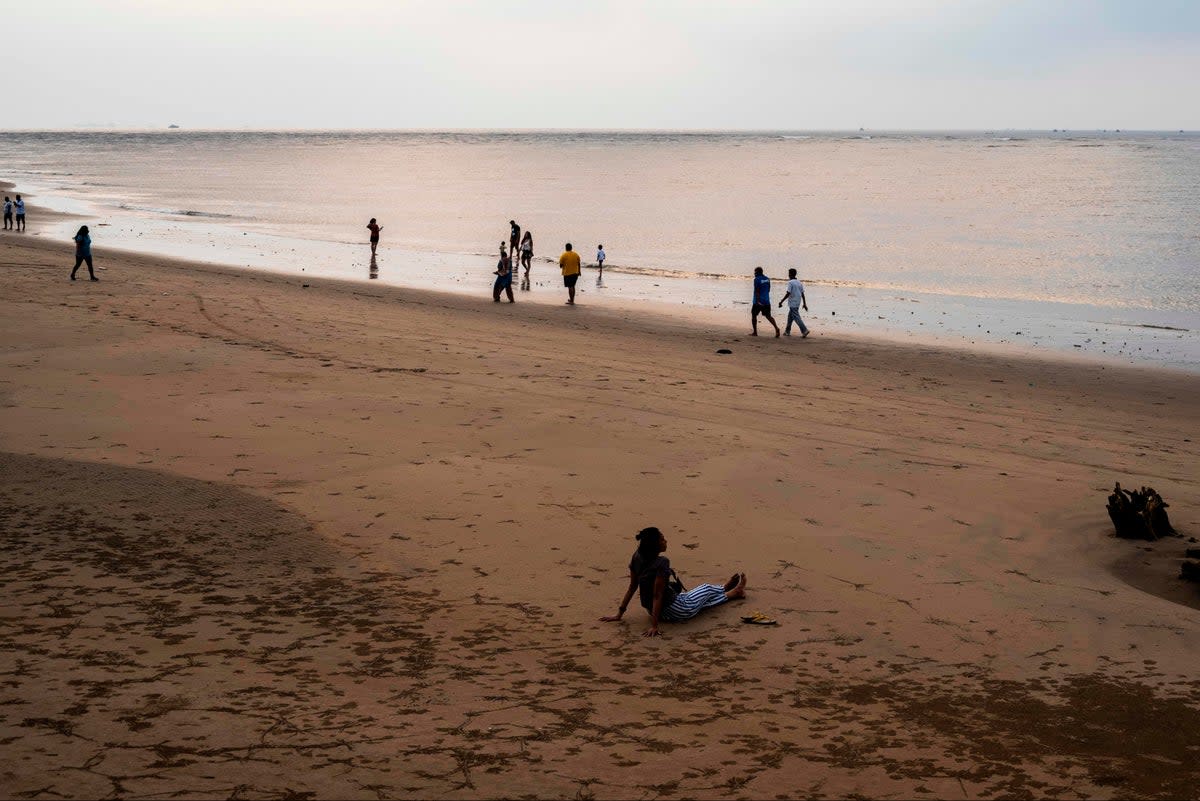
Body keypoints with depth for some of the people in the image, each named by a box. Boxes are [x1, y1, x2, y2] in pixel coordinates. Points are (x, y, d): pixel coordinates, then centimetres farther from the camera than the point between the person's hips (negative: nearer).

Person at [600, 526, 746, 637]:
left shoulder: (637, 557, -8)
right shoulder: (661, 562, -31)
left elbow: (632, 587, -3)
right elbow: (657, 595, -29)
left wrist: (619, 614, 3)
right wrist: (654, 626, -26)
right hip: (675, 612, -7)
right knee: (708, 589, 22)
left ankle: (726, 588, 62)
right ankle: (736, 592, 51)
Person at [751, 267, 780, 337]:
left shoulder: (757, 279, -11)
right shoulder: (767, 279, 11)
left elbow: (757, 291, -18)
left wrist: (757, 301, -23)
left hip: (758, 302, -6)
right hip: (767, 301, 6)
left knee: (754, 315, 9)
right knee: (768, 316, 8)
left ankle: (755, 332, 10)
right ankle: (776, 328, -14)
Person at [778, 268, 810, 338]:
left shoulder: (790, 282, -13)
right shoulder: (799, 282, 11)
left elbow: (788, 293, -20)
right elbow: (802, 294, 11)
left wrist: (781, 302, -15)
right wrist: (804, 304, 14)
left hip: (792, 303, -8)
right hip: (798, 302, 8)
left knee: (796, 317, -9)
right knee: (790, 316, 18)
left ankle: (804, 330, -19)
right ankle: (787, 331, 23)